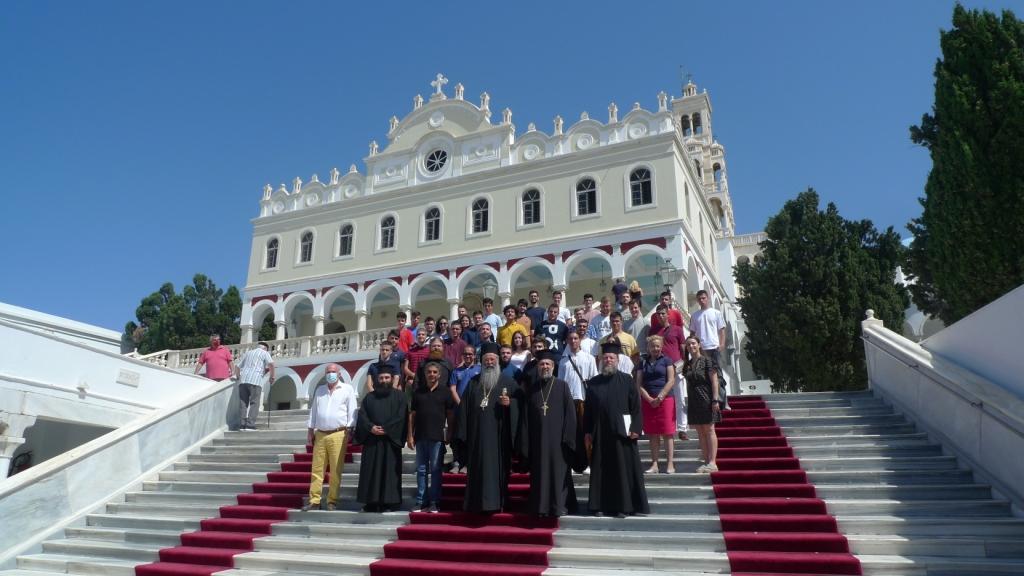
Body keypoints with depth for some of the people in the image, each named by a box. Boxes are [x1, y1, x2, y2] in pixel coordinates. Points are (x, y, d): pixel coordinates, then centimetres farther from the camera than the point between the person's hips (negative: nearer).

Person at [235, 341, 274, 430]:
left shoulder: (247, 353, 27)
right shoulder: (264, 353, 13)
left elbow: (237, 367, 22)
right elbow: (271, 364, -5)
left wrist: (239, 377, 33)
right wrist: (272, 377, 4)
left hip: (243, 380, 4)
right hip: (255, 381, -4)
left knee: (243, 403, 4)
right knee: (254, 403, -3)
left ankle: (242, 424, -2)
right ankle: (250, 424, -11)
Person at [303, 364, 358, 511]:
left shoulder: (347, 389, 4)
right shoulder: (319, 390, 17)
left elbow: (352, 411, 0)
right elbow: (313, 411, 19)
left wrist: (349, 431, -7)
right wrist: (310, 431, 13)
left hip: (338, 435, -4)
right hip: (320, 435, 4)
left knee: (335, 471, -3)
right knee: (317, 468, 3)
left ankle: (332, 501, 5)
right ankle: (314, 500, 8)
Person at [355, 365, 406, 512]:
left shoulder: (399, 396, 5)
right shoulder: (369, 397, 14)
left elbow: (401, 417, -6)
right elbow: (362, 415, 4)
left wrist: (385, 429, -14)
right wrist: (371, 427, -13)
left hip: (390, 439, -3)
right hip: (371, 440, 3)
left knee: (389, 471, -2)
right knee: (370, 471, 2)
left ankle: (388, 502, 1)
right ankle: (371, 502, 8)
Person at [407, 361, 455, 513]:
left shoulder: (445, 392, 3)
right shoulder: (418, 392, 9)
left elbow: (450, 415, 4)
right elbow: (412, 414, 9)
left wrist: (449, 434, -3)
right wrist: (410, 435, 3)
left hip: (438, 437, -2)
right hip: (420, 436, 3)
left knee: (435, 470, 1)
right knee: (421, 470, 8)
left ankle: (434, 502, 8)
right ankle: (420, 501, 14)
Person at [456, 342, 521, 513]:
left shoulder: (508, 382, 6)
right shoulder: (473, 383, 12)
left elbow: (520, 401, 3)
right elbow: (464, 408, 9)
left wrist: (510, 402, -18)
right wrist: (463, 433, 1)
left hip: (499, 434, -2)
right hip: (477, 434, 2)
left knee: (497, 466, -3)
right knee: (478, 467, 3)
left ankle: (497, 502, 4)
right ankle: (477, 502, 9)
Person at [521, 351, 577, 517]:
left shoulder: (562, 386, 1)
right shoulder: (532, 388, 8)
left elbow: (570, 412, -3)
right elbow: (526, 416, 7)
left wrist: (568, 436, -10)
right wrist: (525, 442, 1)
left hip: (557, 438, -2)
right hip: (537, 438, 3)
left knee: (559, 471, 1)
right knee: (540, 472, 5)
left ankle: (560, 505, 9)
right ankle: (542, 506, 14)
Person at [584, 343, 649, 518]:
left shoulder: (626, 380, 2)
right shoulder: (593, 382, 9)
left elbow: (636, 406, -1)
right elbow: (587, 409, 9)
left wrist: (635, 428, -10)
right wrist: (587, 432, 4)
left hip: (621, 433, -2)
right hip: (600, 434, 2)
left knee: (623, 469, 1)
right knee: (600, 470, 6)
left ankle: (623, 505, 9)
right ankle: (601, 505, 15)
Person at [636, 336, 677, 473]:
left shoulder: (666, 360, 5)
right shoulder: (643, 362, 12)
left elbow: (671, 381, -3)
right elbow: (639, 384, 7)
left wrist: (659, 397, -11)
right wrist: (649, 398, -6)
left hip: (665, 399, -3)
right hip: (648, 401, 3)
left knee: (667, 433, -4)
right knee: (652, 434, 4)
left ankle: (670, 464, -1)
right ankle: (654, 465, 7)